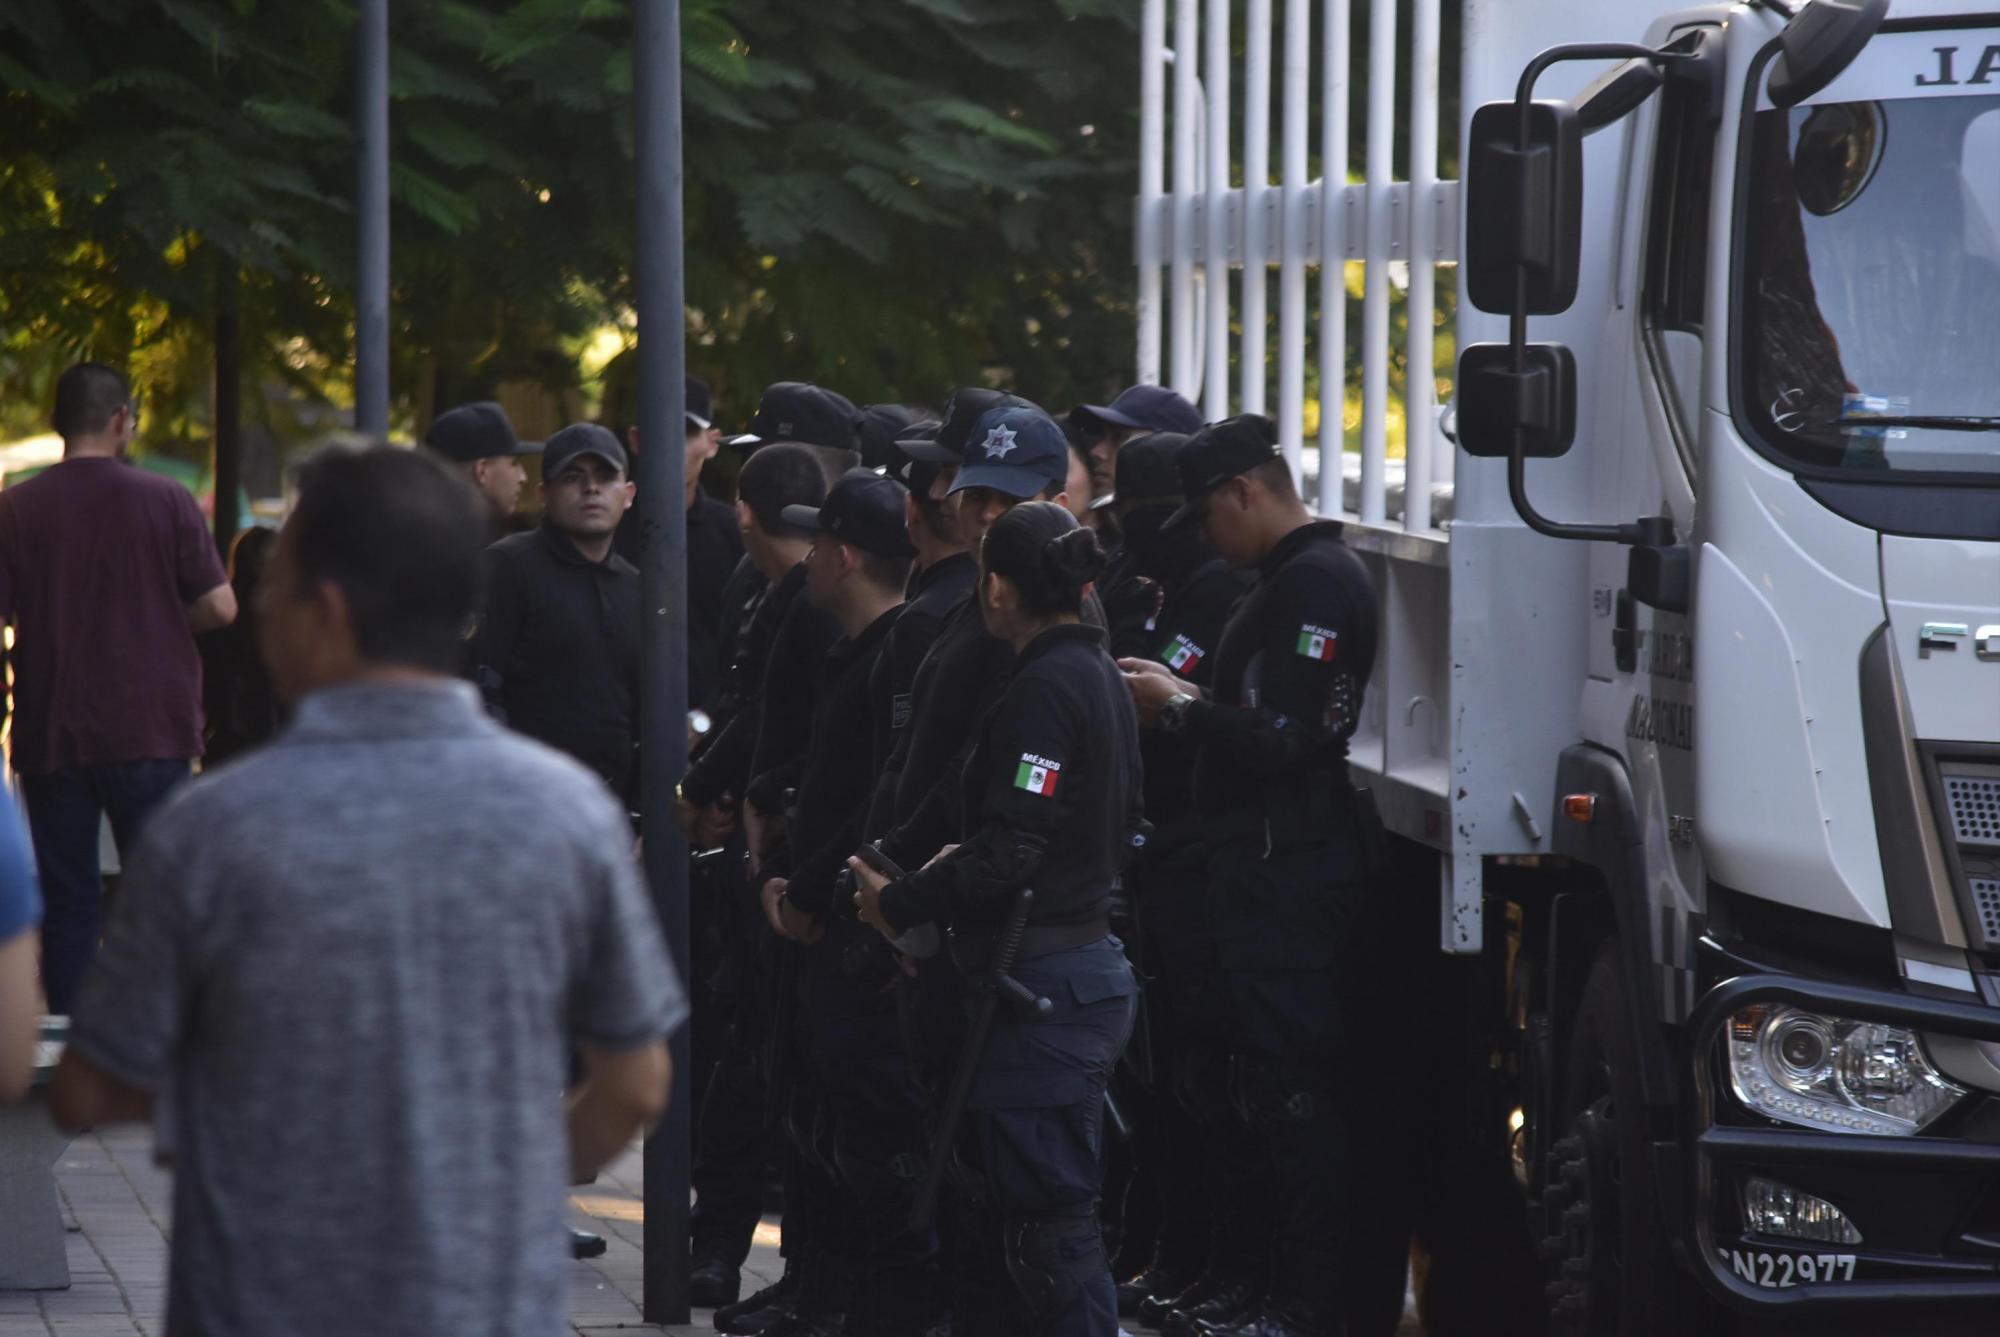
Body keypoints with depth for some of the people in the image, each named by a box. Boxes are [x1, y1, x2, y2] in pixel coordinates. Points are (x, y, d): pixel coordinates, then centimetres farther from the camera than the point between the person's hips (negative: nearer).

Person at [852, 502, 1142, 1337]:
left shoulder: (1044, 690, -17)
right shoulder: (1100, 676, 13)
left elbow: (1008, 853, -23)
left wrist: (900, 904, -10)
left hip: (1041, 985, -10)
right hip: (1087, 954, 10)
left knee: (1048, 1222, -7)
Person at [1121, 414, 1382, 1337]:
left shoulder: (1316, 582, -15)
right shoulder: (1293, 576, 19)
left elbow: (1283, 738, -22)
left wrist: (1180, 708, -9)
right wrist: (1186, 699, 12)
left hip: (1290, 871, -11)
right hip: (1276, 868, 11)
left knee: (1292, 1087, -9)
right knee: (1289, 1085, 12)